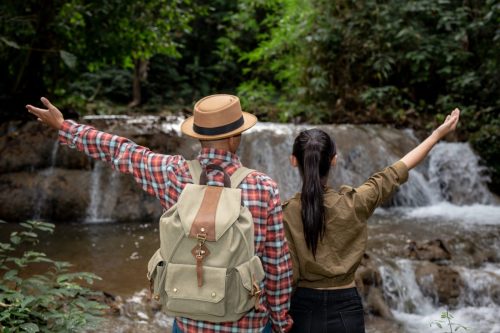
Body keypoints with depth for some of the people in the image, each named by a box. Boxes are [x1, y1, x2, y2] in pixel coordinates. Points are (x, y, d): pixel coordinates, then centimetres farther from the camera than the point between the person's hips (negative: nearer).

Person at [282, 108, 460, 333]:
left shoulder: (286, 213, -13)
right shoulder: (353, 204, -11)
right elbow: (396, 173, 0)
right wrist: (438, 134, 11)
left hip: (304, 310, 0)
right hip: (346, 310, 1)